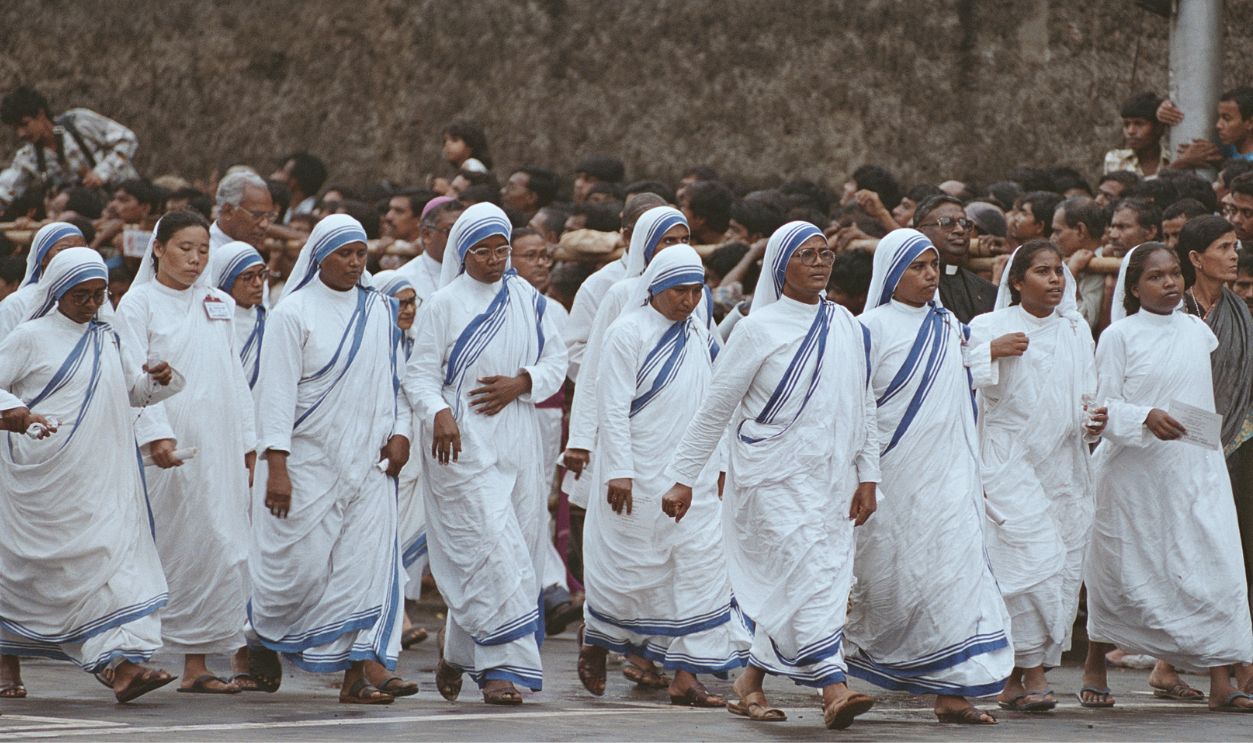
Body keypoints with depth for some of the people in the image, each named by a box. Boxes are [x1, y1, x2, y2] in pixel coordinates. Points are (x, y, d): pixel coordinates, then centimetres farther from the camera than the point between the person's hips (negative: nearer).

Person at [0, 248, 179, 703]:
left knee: (118, 553, -11)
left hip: (101, 477, 4)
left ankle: (124, 665, -21)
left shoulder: (107, 340, 15)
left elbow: (129, 390, 25)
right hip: (44, 476, -4)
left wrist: (157, 379, 4)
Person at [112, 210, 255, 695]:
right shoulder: (138, 304, 1)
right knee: (165, 548, -7)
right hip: (165, 449, -5)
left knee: (220, 551, -2)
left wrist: (249, 443, 12)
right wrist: (155, 435, -21)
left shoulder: (220, 305, 16)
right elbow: (135, 377, -9)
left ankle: (196, 663, 0)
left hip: (218, 445, 5)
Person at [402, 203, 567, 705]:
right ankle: (503, 667, -13)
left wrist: (521, 384, -8)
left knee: (519, 546, 6)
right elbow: (420, 374, -4)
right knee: (491, 549, -14)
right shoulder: (444, 305, -1)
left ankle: (457, 647, 27)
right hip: (463, 444, -5)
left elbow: (555, 362, 12)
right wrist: (438, 414, -24)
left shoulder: (529, 301, 11)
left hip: (518, 443, 5)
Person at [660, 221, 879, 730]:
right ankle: (834, 692, -23)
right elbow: (715, 407, -1)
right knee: (807, 574, -17)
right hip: (773, 478, -5)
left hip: (830, 482, 5)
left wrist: (867, 476, 8)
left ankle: (750, 683, 21)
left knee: (788, 588, 6)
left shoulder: (849, 329, 9)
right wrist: (683, 477, -1)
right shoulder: (759, 329, -4)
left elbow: (865, 408, 15)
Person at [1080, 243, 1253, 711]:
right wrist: (1146, 418, -25)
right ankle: (1095, 668, 27)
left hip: (1195, 467, 3)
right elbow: (1103, 406, -10)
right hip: (1132, 470, -3)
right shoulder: (1120, 336, -5)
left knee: (1214, 566, -9)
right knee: (1120, 571, 7)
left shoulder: (1196, 331, 9)